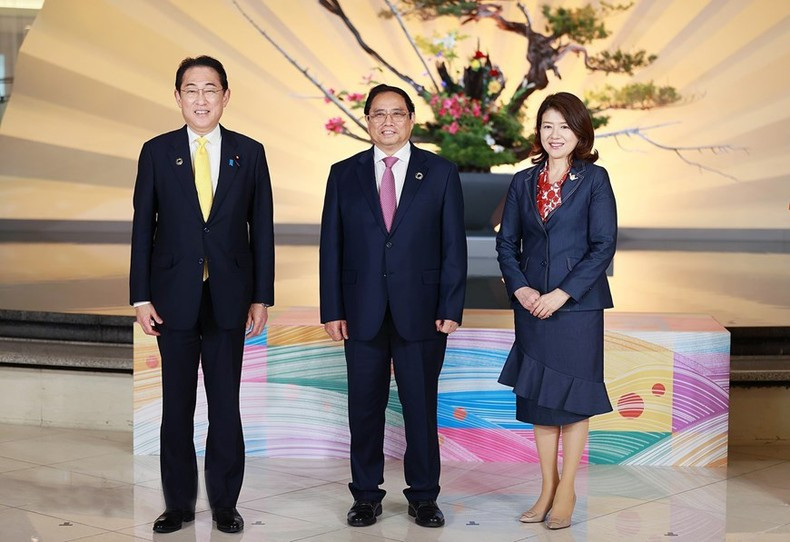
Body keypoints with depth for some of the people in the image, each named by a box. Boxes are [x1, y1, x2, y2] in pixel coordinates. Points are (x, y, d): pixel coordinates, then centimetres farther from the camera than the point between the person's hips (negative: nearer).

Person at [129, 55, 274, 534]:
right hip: (175, 296, 0)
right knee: (177, 405, 7)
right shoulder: (157, 152, 2)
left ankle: (225, 502, 17)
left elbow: (262, 227, 5)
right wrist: (141, 297, -3)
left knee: (226, 404, 5)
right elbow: (143, 227, 3)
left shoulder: (249, 153, 4)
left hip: (228, 297, 0)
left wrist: (262, 296, 0)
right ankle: (179, 503, 18)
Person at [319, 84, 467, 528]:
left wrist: (451, 308, -6)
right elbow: (332, 246, 5)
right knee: (365, 408, 7)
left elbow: (454, 245, 1)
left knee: (421, 407, 5)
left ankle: (424, 496, 18)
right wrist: (332, 310, -1)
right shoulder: (344, 174, 7)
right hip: (362, 312, 1)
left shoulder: (441, 173, 3)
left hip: (420, 312, -1)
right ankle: (367, 496, 20)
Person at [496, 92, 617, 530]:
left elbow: (604, 246, -8)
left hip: (578, 305, -4)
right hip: (532, 305, 4)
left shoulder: (594, 180, -4)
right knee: (537, 399, 8)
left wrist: (562, 294, -14)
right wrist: (519, 288, -7)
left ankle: (567, 490, 16)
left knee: (571, 399, 4)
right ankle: (547, 488, 20)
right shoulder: (523, 182, 8)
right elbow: (506, 242, 9)